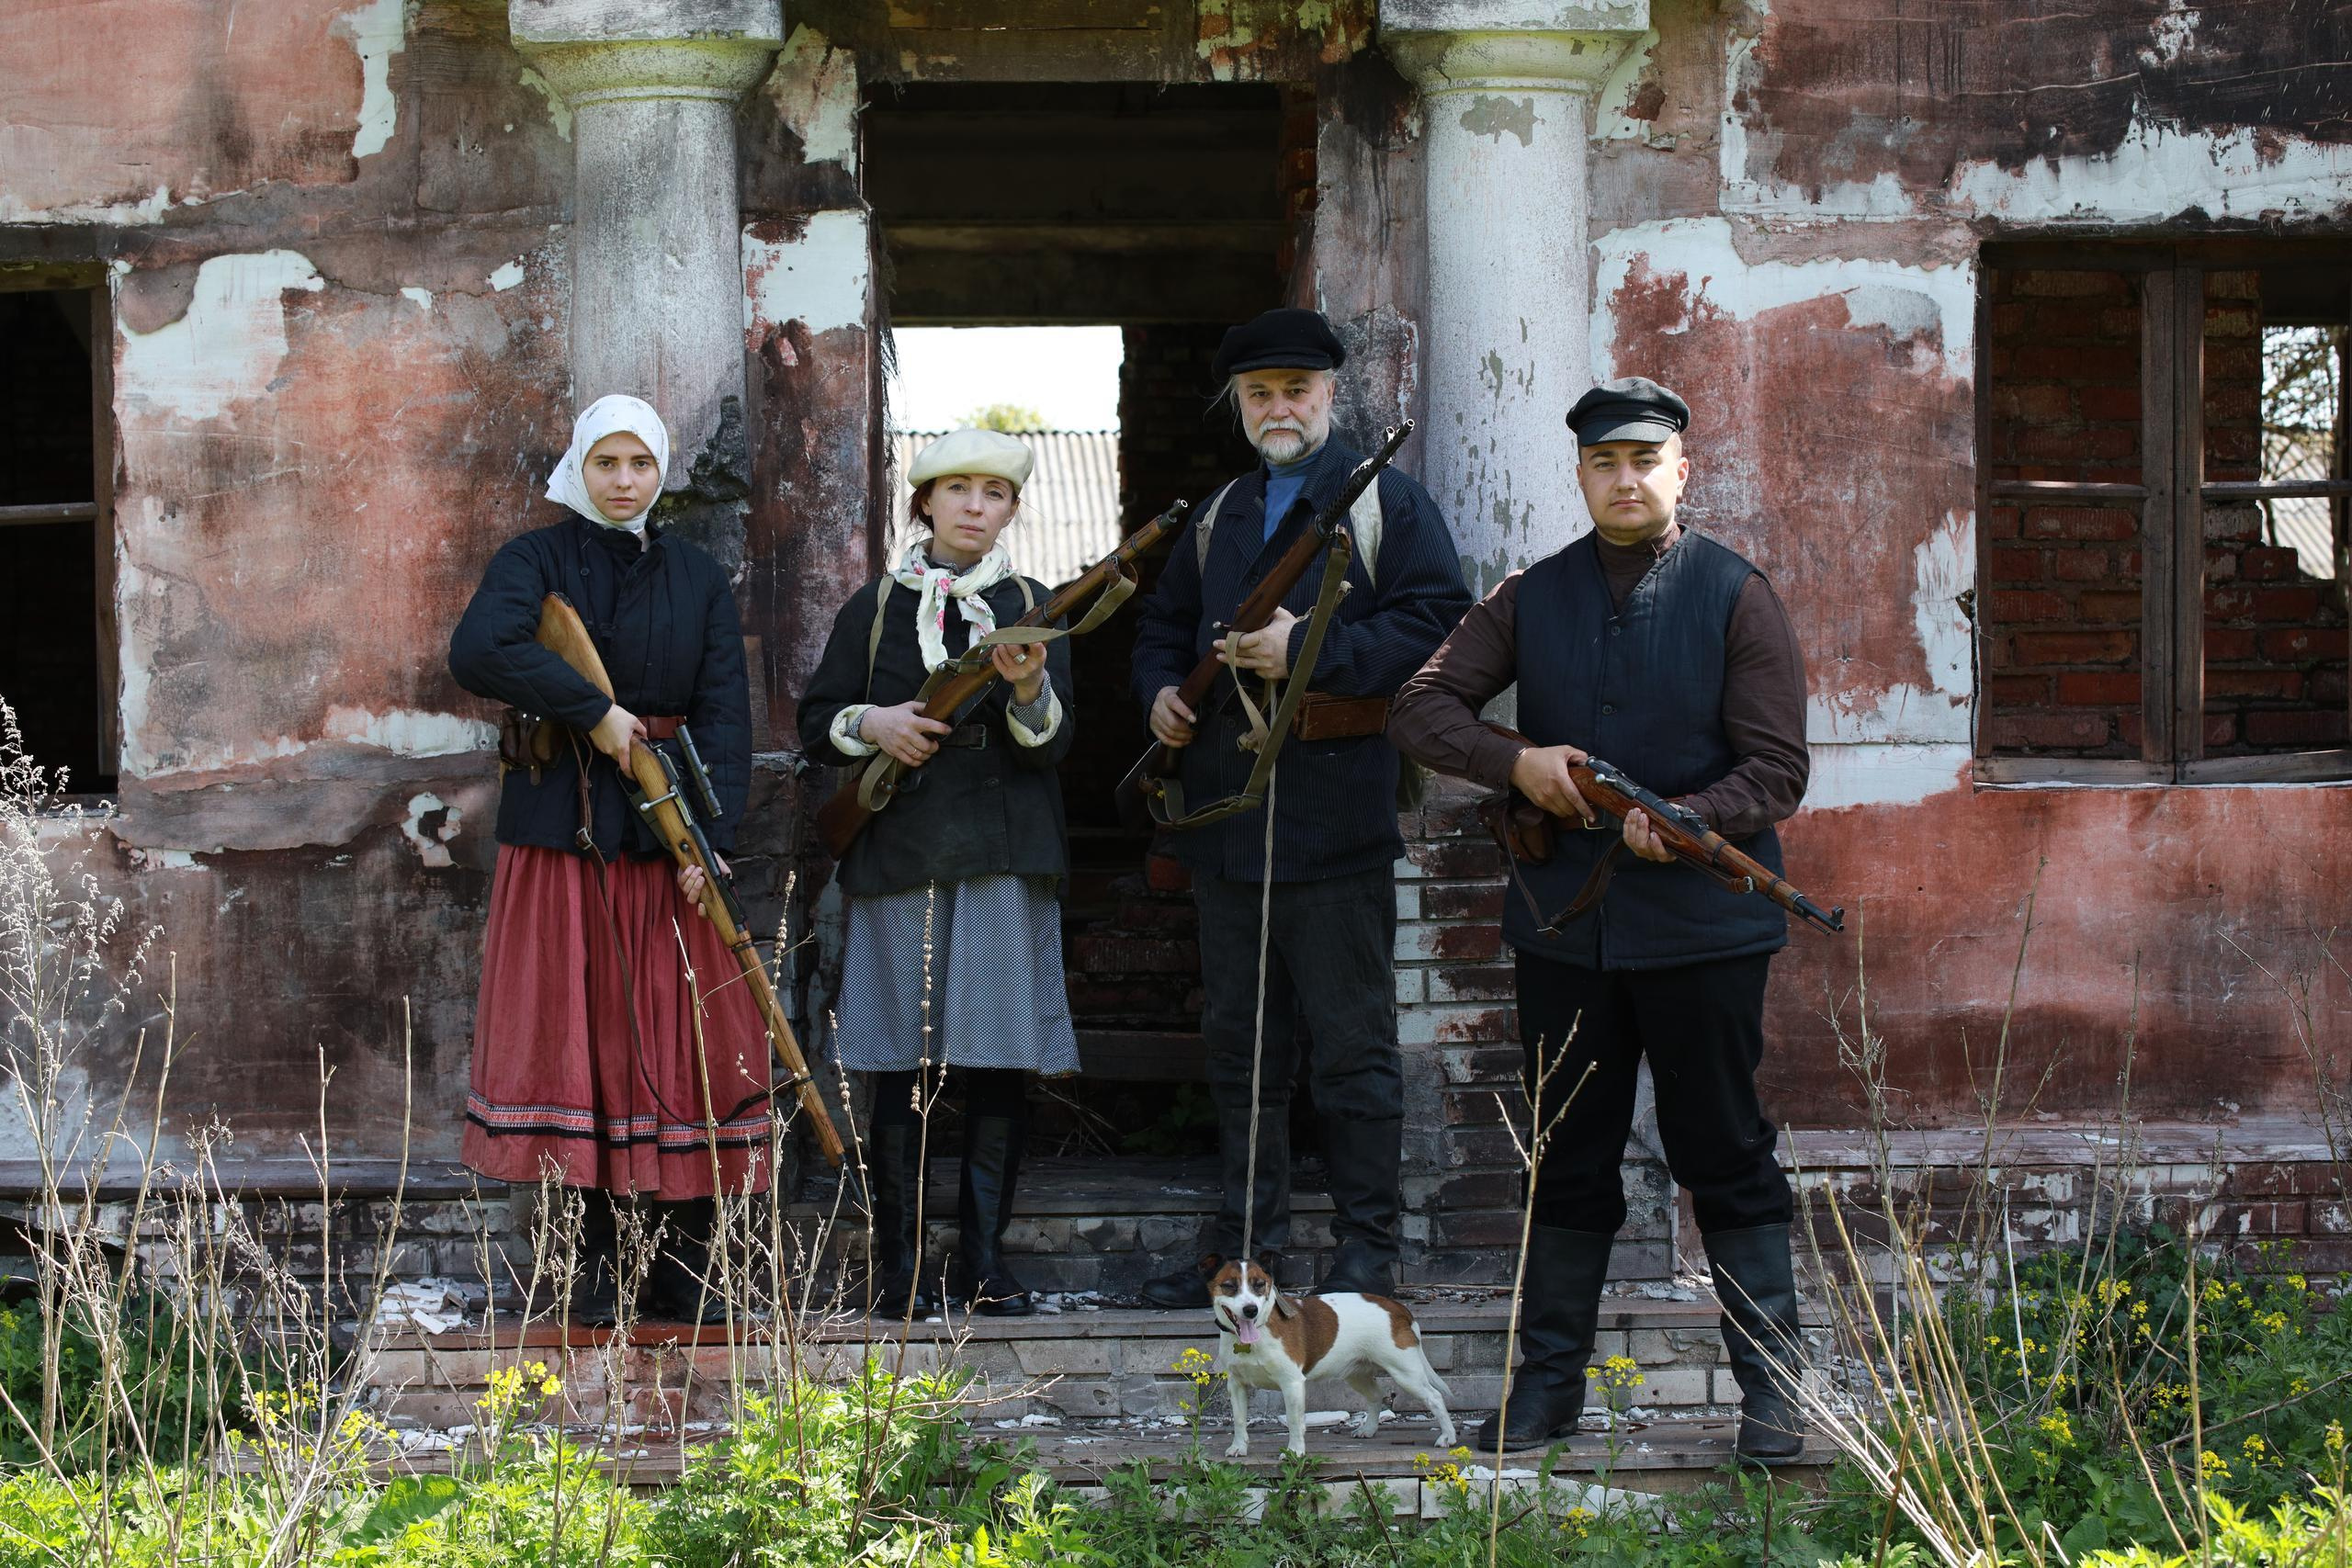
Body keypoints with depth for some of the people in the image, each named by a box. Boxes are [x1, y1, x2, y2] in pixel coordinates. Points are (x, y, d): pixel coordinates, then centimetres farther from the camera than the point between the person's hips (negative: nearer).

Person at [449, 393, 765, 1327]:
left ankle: (682, 1268, 6)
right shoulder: (536, 561, 2)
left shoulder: (699, 581, 11)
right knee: (577, 1037, -2)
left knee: (689, 1047, 0)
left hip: (671, 835, 2)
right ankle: (597, 1266, 5)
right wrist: (594, 712, -19)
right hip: (563, 830, -2)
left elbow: (724, 714, 1)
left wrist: (711, 836, -12)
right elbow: (478, 652, -18)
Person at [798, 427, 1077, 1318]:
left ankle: (986, 1256, 7)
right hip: (900, 853, 0)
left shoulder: (1032, 608, 10)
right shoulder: (876, 606, 10)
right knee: (902, 1062, -2)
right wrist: (871, 725, -8)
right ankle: (899, 1263, 4)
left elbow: (1053, 743, 0)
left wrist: (1029, 689, -20)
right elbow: (816, 721, 12)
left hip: (1005, 855, 1)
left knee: (1001, 1061, -1)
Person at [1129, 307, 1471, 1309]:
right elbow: (1164, 625, 29)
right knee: (1238, 1042, 11)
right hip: (1227, 815, 6)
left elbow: (1436, 624, -11)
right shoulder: (1217, 518, 19)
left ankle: (1366, 1255, 4)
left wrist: (1312, 652, -18)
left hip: (1335, 812, -6)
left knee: (1352, 1048, -2)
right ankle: (1247, 1250, 19)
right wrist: (1162, 691, 7)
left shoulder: (1387, 502, 0)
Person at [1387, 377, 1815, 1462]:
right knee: (1568, 1161, 11)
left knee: (1727, 1160, 1)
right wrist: (1515, 762, -11)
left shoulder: (1735, 598, -1)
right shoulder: (1532, 599, 8)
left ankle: (1772, 1385, 8)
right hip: (1565, 918, 3)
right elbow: (1419, 709, 7)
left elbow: (1778, 769, -5)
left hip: (1702, 923, -3)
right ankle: (1548, 1380, 19)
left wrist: (1686, 819, -22)